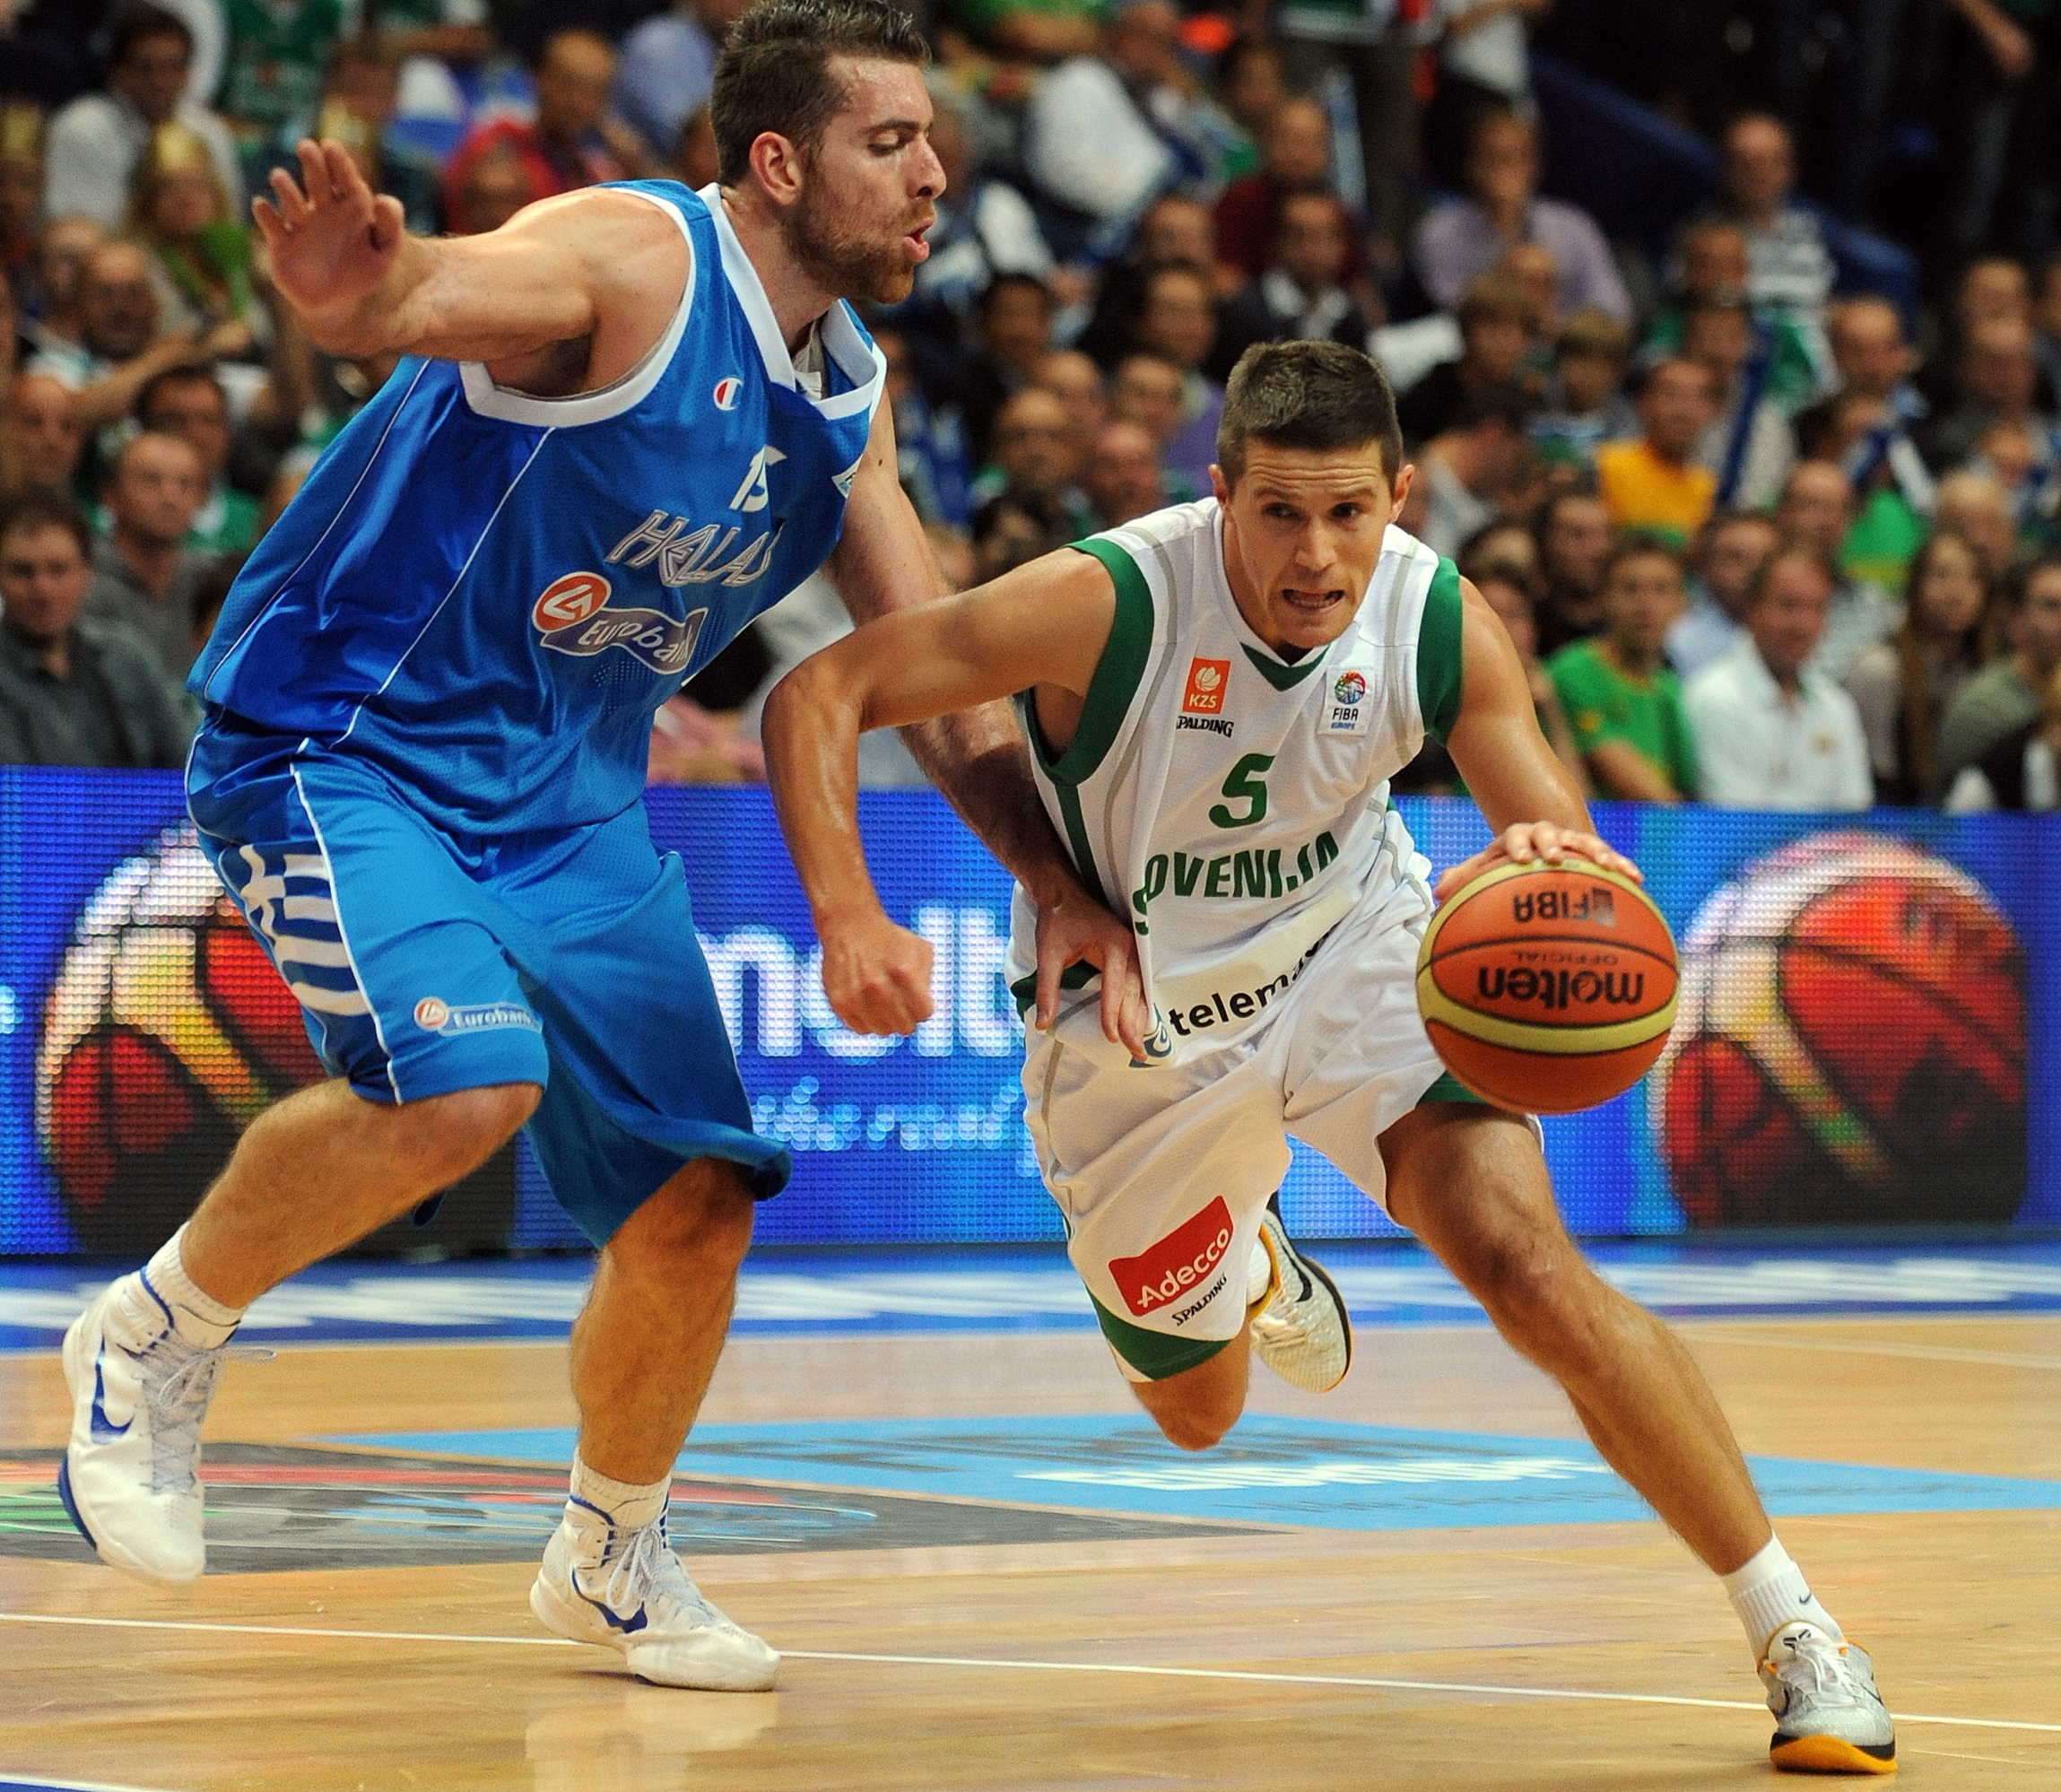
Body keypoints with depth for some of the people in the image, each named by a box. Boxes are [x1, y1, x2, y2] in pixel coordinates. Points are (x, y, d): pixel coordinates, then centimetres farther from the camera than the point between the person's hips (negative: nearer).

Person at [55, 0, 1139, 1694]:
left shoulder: (848, 401, 7)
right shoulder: (633, 259, -18)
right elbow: (433, 295, -39)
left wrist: (1060, 885, 3)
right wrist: (357, 285, -64)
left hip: (571, 798, 8)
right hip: (342, 742, -8)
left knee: (695, 1207, 3)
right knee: (460, 1085, -32)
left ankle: (612, 1557, 29)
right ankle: (159, 1333, -6)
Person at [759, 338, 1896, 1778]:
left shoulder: (1444, 626, -21)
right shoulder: (1108, 605, -31)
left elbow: (1574, 858, -18)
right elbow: (818, 697, -26)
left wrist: (1554, 865, -44)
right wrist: (850, 922, -41)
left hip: (1357, 955, 0)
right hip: (1141, 1024, 0)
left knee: (1532, 1271, -24)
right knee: (1197, 1412, 17)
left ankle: (1795, 1632, -15)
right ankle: (1248, 1263, 56)